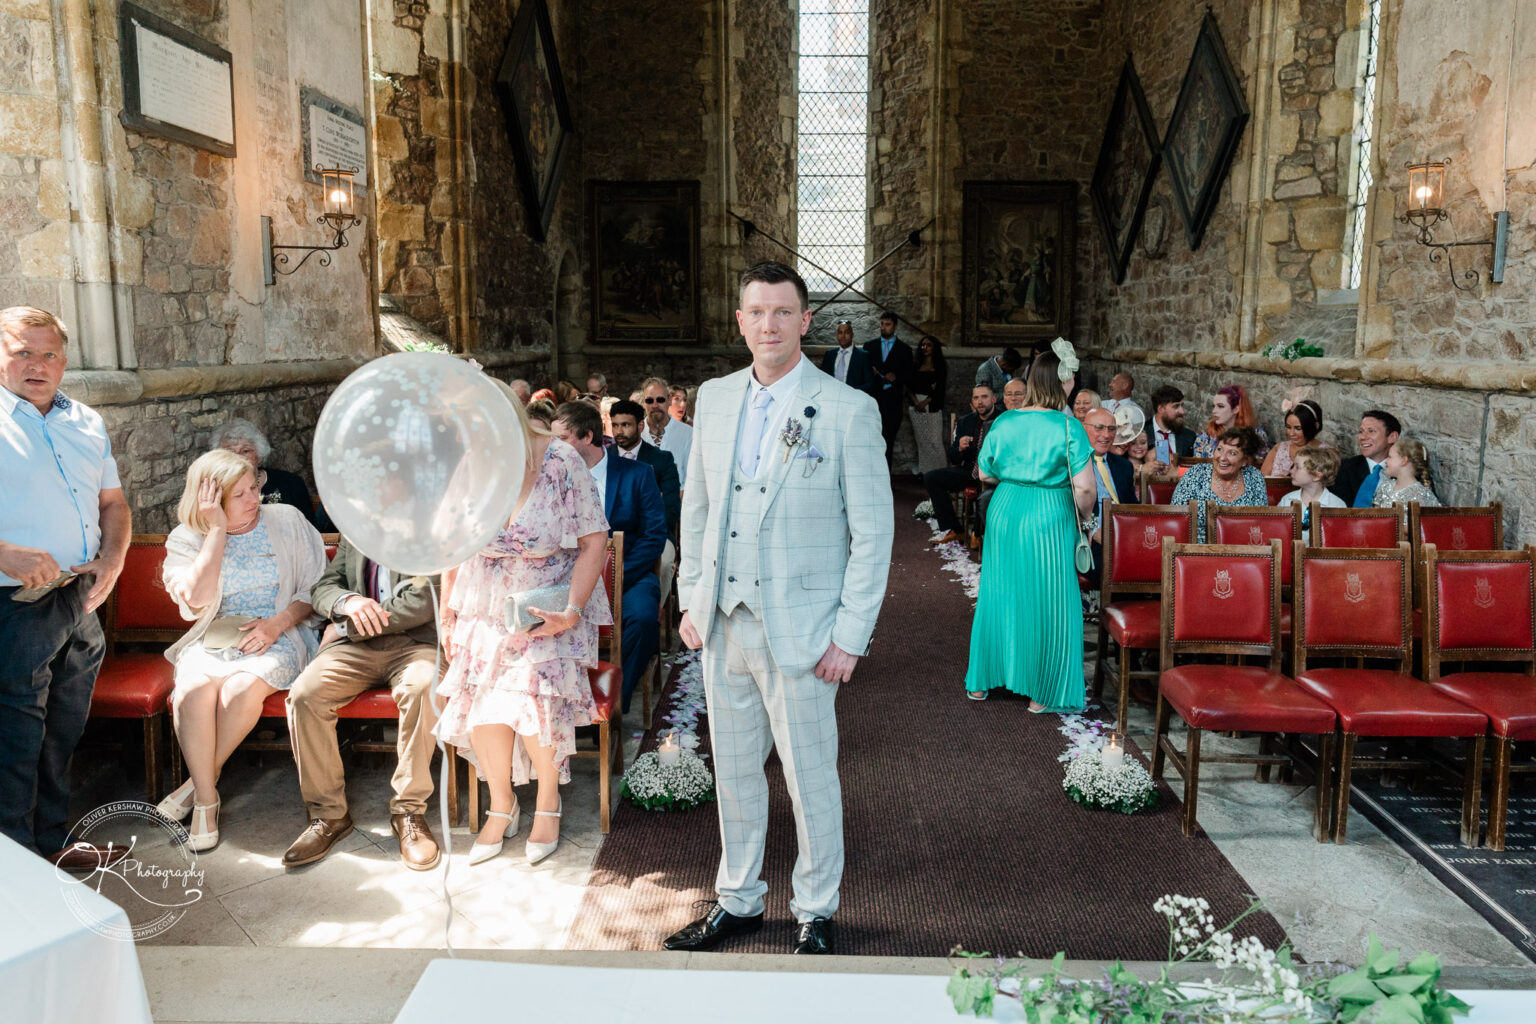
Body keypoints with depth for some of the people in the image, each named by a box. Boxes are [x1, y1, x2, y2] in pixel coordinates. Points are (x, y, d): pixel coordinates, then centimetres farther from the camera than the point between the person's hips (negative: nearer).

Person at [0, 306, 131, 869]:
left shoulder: (86, 422, 13)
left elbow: (113, 501, 20)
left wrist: (112, 559, 3)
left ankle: (51, 843, 32)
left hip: (82, 602, 7)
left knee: (62, 735, 17)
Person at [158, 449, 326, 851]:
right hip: (213, 640, 2)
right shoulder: (187, 539, 6)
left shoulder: (286, 521, 5)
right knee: (193, 690, -31)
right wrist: (218, 530, -11)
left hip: (277, 638, -1)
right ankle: (206, 801, -18)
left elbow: (317, 585, 3)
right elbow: (197, 599, -12)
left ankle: (202, 778, -9)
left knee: (240, 688, -32)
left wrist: (279, 622, -13)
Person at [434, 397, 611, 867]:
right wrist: (447, 610, 8)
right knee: (480, 699, -16)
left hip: (550, 611, -3)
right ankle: (501, 806, 9)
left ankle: (548, 802, 6)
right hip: (485, 611, 3)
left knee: (536, 696, -23)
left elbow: (594, 542, -12)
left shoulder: (561, 462, -17)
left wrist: (572, 611, -20)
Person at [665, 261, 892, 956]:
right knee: (733, 771, 17)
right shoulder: (714, 399, 7)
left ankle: (814, 912, 30)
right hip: (724, 624, 5)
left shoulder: (848, 410, -9)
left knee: (811, 778, 9)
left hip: (799, 631, -5)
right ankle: (737, 901, 36)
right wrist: (691, 599, 9)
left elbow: (874, 529, -9)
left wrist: (851, 635, -12)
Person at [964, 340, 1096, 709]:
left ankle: (981, 681, 30)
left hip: (1003, 515, 5)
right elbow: (1085, 488, -17)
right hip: (1049, 521, -5)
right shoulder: (1069, 427, -13)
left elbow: (985, 472, 9)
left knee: (998, 595, 18)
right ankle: (1043, 693, 17)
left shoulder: (1004, 421, -1)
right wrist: (1083, 515, 2)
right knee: (1048, 604, 8)